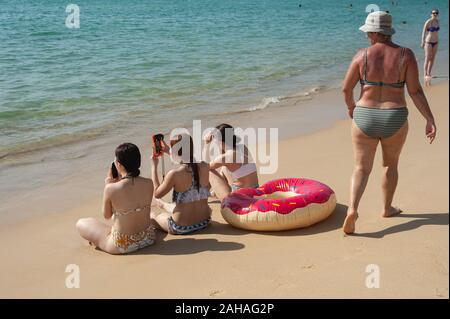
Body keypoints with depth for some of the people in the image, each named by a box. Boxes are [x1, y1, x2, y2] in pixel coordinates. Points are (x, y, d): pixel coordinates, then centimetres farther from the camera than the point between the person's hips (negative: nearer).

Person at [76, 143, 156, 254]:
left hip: (123, 246, -4)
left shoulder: (111, 188, -23)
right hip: (148, 238, 5)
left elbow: (107, 215, -4)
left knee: (80, 223, 15)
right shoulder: (149, 184, -12)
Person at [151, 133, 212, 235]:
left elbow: (157, 194, -7)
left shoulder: (174, 174, -23)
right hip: (205, 222, 6)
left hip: (182, 228, -6)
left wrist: (154, 166, -2)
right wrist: (169, 152, 20)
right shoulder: (204, 167, -7)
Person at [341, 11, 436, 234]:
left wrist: (351, 106, 17)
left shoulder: (363, 55, -6)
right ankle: (386, 208, 35)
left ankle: (352, 209, -15)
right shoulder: (405, 55, -6)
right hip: (394, 120, 1)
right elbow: (415, 91, -11)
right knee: (390, 164, 24)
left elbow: (346, 88, -2)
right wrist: (430, 119, -6)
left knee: (361, 169, 7)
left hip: (365, 118, 0)